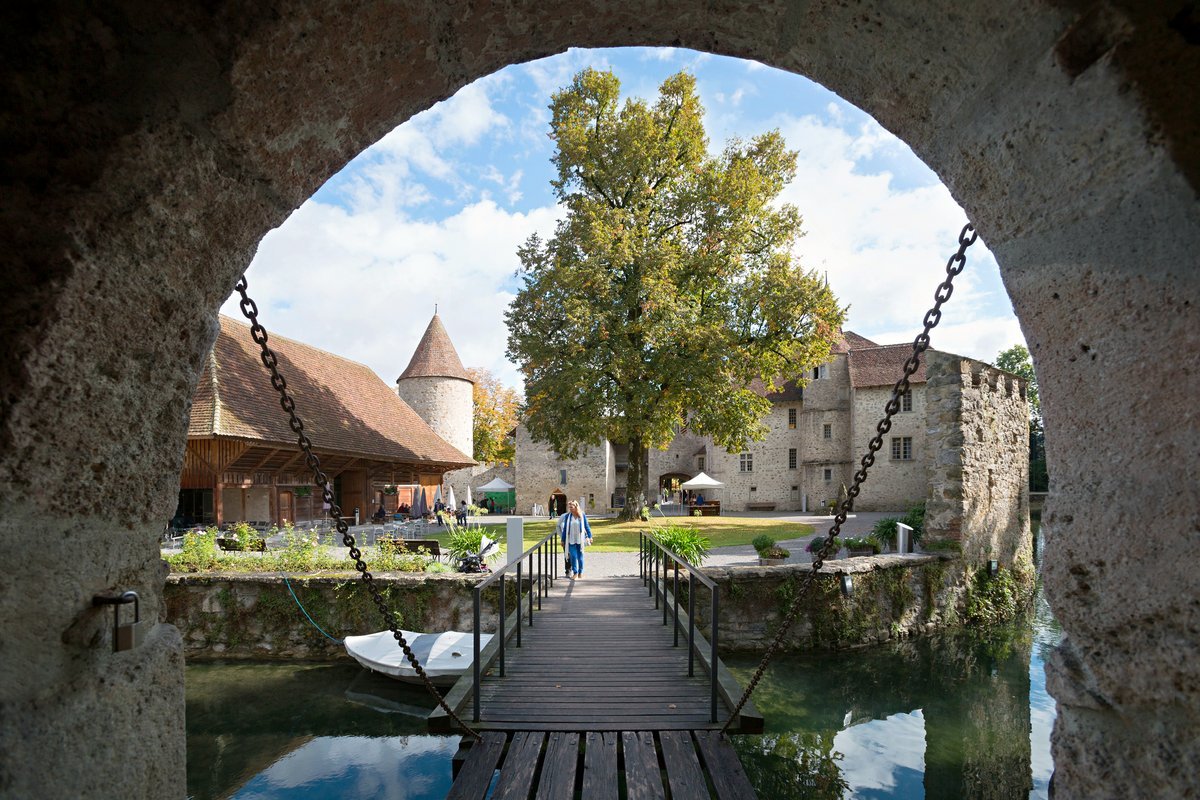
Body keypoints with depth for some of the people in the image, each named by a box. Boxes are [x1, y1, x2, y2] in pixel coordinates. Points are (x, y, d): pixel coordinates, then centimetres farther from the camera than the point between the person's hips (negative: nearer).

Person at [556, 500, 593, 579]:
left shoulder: (582, 515, -4)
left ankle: (580, 572, 21)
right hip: (571, 540, 0)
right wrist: (563, 539, 2)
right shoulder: (567, 516, -2)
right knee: (573, 556, -4)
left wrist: (589, 537, 2)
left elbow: (587, 526, 4)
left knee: (580, 556, 8)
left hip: (580, 540, 0)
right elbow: (565, 528, 2)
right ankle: (575, 572, 5)